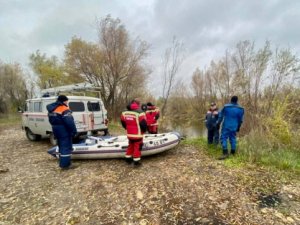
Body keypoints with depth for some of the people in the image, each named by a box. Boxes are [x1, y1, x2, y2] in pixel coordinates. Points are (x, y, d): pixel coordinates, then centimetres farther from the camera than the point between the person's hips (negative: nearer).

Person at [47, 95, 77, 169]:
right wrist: (74, 130, -19)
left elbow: (51, 120, 18)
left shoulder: (52, 109, 12)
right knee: (66, 147, -2)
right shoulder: (64, 109, -18)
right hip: (64, 130, -9)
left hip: (56, 129, 9)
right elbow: (69, 122, -24)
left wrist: (55, 127, 22)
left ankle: (62, 163, 27)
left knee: (61, 146, 18)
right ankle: (65, 165, 1)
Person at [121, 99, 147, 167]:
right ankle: (136, 161, 12)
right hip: (137, 134, -6)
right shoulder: (140, 112, -16)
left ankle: (128, 159, 32)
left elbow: (123, 122, 13)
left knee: (130, 146, 22)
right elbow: (143, 123, -18)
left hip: (129, 134, 6)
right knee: (137, 147, 5)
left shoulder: (124, 112, 4)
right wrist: (143, 130, 0)